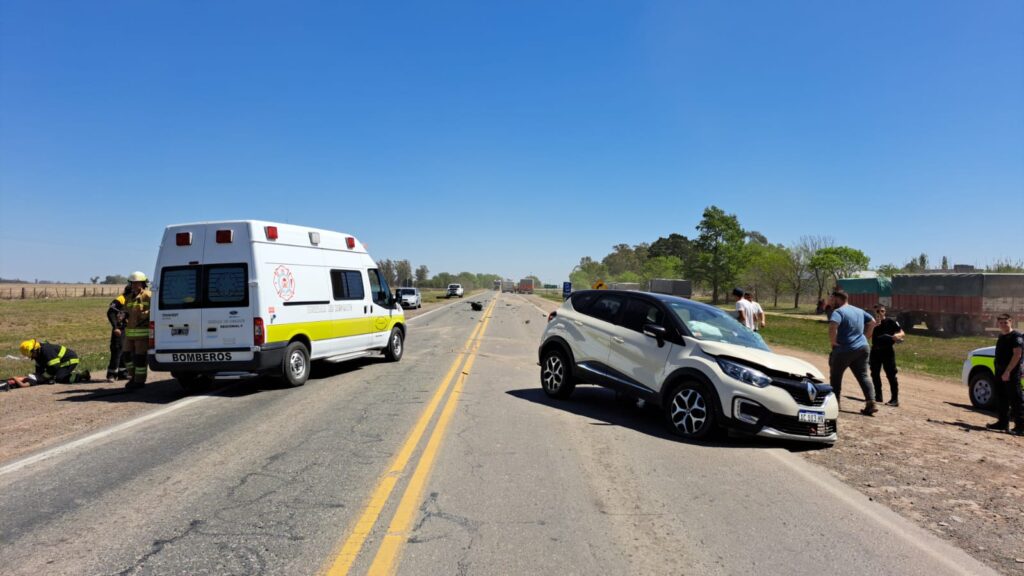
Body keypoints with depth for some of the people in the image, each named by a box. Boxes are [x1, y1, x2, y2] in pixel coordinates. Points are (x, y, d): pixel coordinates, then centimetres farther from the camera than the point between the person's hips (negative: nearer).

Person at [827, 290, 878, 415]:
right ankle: (871, 403, -1)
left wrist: (833, 342, -18)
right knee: (863, 376, 9)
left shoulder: (838, 312, -13)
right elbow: (872, 322, 24)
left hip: (844, 350, -7)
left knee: (835, 376, 9)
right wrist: (865, 337, 19)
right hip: (862, 347, 7)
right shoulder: (859, 311, 14)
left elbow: (833, 326, -31)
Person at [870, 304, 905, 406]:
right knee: (875, 374, 11)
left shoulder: (890, 322, -4)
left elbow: (902, 334, -6)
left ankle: (894, 399, -7)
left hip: (887, 351, -4)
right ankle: (878, 396, 25)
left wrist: (896, 336, -28)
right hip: (875, 351, 5)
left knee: (891, 375, -8)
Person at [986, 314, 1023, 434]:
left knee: (1015, 400, -5)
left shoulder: (1016, 336, -10)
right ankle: (1002, 422, 21)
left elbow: (1017, 355, -19)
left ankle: (1020, 425, -1)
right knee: (1001, 399, 13)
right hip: (1000, 373, 9)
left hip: (1011, 374, -9)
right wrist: (999, 371, 15)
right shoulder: (1001, 337, 16)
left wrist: (1008, 371, -24)